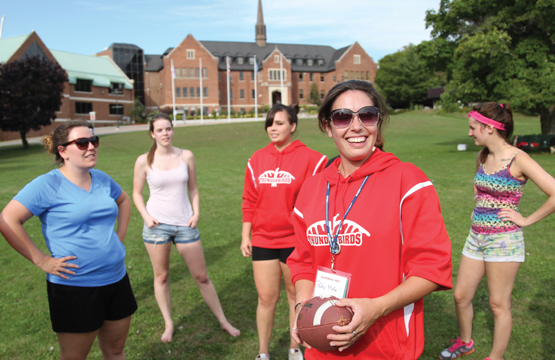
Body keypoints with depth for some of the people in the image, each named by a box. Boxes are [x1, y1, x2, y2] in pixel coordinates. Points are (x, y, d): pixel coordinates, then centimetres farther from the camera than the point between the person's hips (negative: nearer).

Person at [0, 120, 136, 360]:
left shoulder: (101, 179, 5)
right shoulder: (48, 184, -13)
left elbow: (123, 200, 23)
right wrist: (41, 260, -17)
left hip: (116, 279, 6)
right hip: (74, 288, -5)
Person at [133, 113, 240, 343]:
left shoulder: (186, 157, 2)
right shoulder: (144, 161, -2)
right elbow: (137, 194, 6)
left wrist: (196, 213, -3)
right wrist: (146, 216, -8)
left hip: (185, 224, 1)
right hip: (157, 225, 0)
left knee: (202, 277, 7)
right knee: (161, 276, 10)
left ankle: (223, 321, 22)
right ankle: (168, 324, 28)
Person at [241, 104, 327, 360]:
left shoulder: (310, 159, -8)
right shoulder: (257, 160, 5)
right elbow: (249, 201, 8)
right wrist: (246, 236, 7)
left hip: (296, 242, -2)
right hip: (263, 241, 3)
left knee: (296, 296, 14)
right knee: (266, 298, 9)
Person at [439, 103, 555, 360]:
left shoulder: (518, 160, -15)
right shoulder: (483, 156, 6)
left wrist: (526, 220, -15)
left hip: (503, 240, -7)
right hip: (476, 236, 7)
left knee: (499, 304, 7)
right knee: (461, 296, 14)